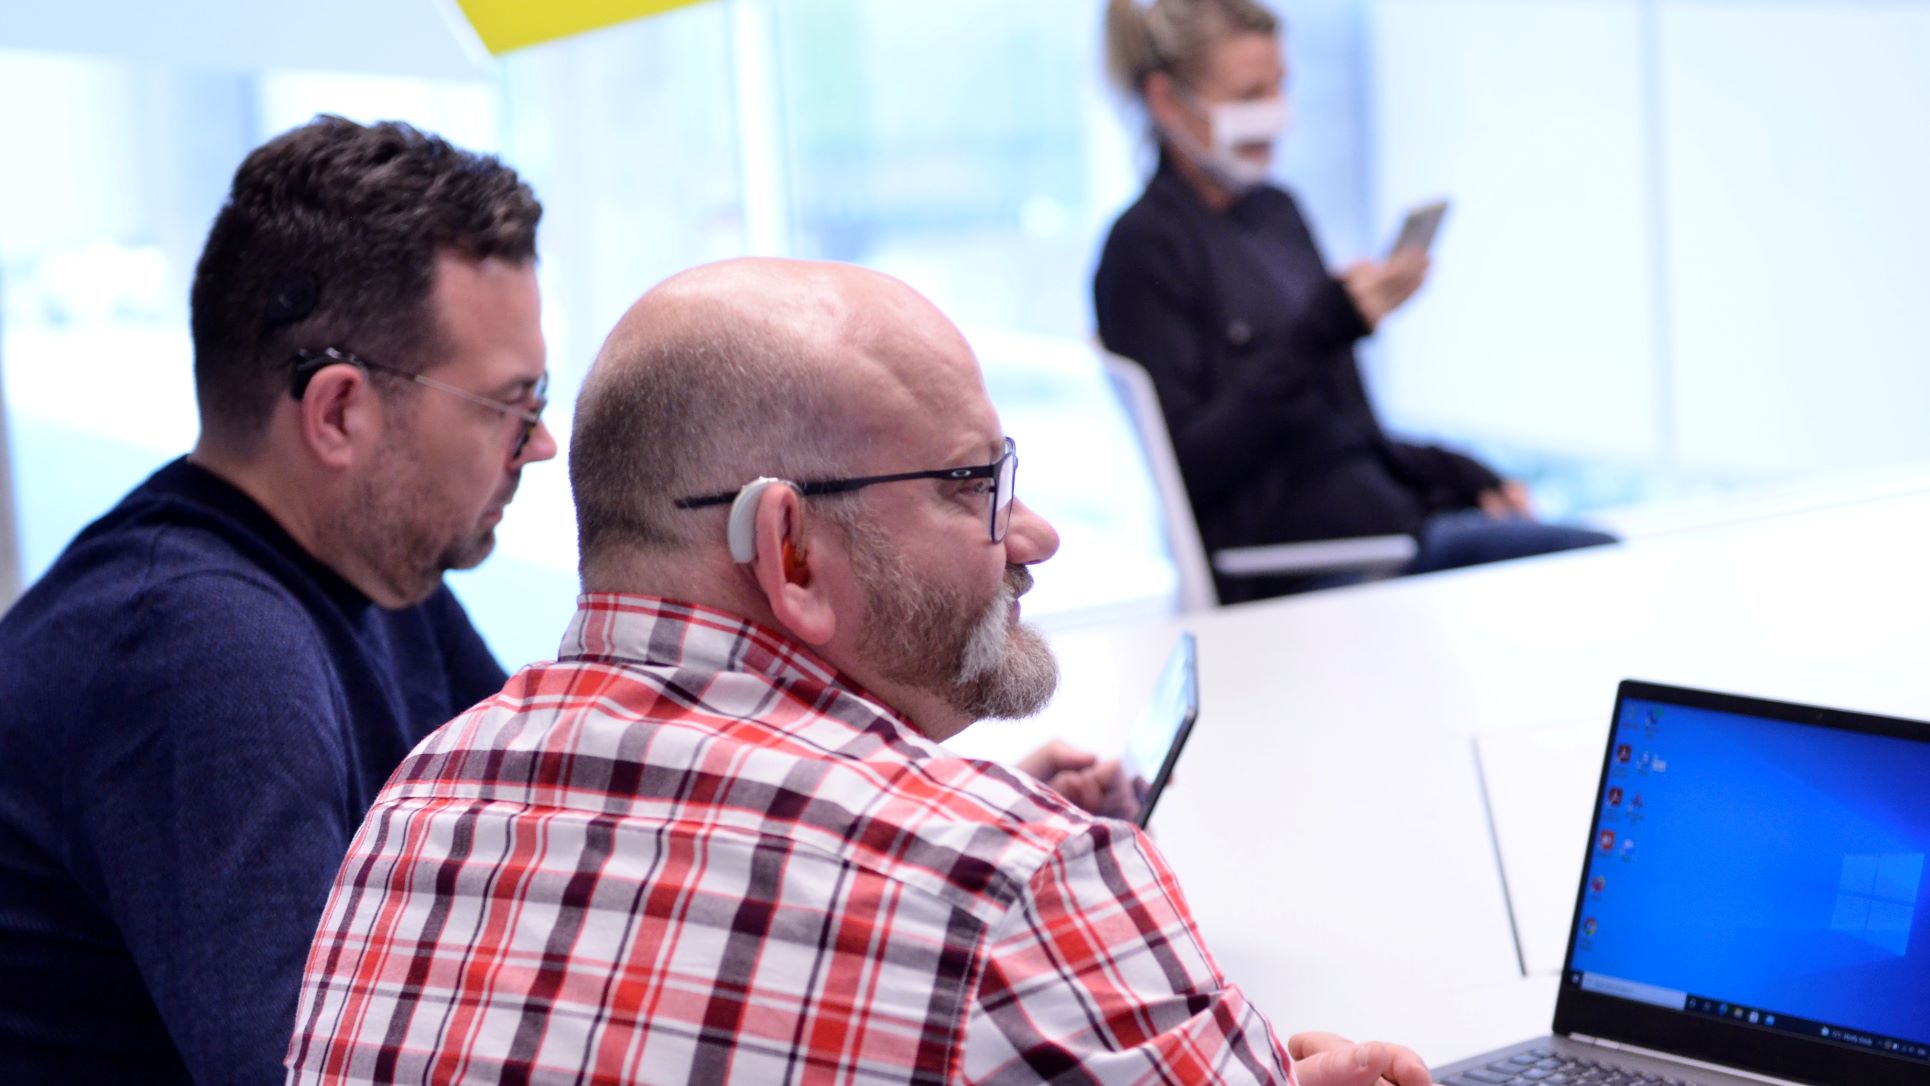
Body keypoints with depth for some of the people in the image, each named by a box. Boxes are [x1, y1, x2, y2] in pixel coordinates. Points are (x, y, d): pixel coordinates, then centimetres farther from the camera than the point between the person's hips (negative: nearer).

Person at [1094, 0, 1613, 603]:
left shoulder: (1276, 213, 18)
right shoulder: (1146, 247, -7)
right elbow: (1190, 467, -15)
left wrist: (1466, 478, 10)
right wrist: (1322, 330, -20)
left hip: (1373, 498, 8)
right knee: (1598, 560, -23)